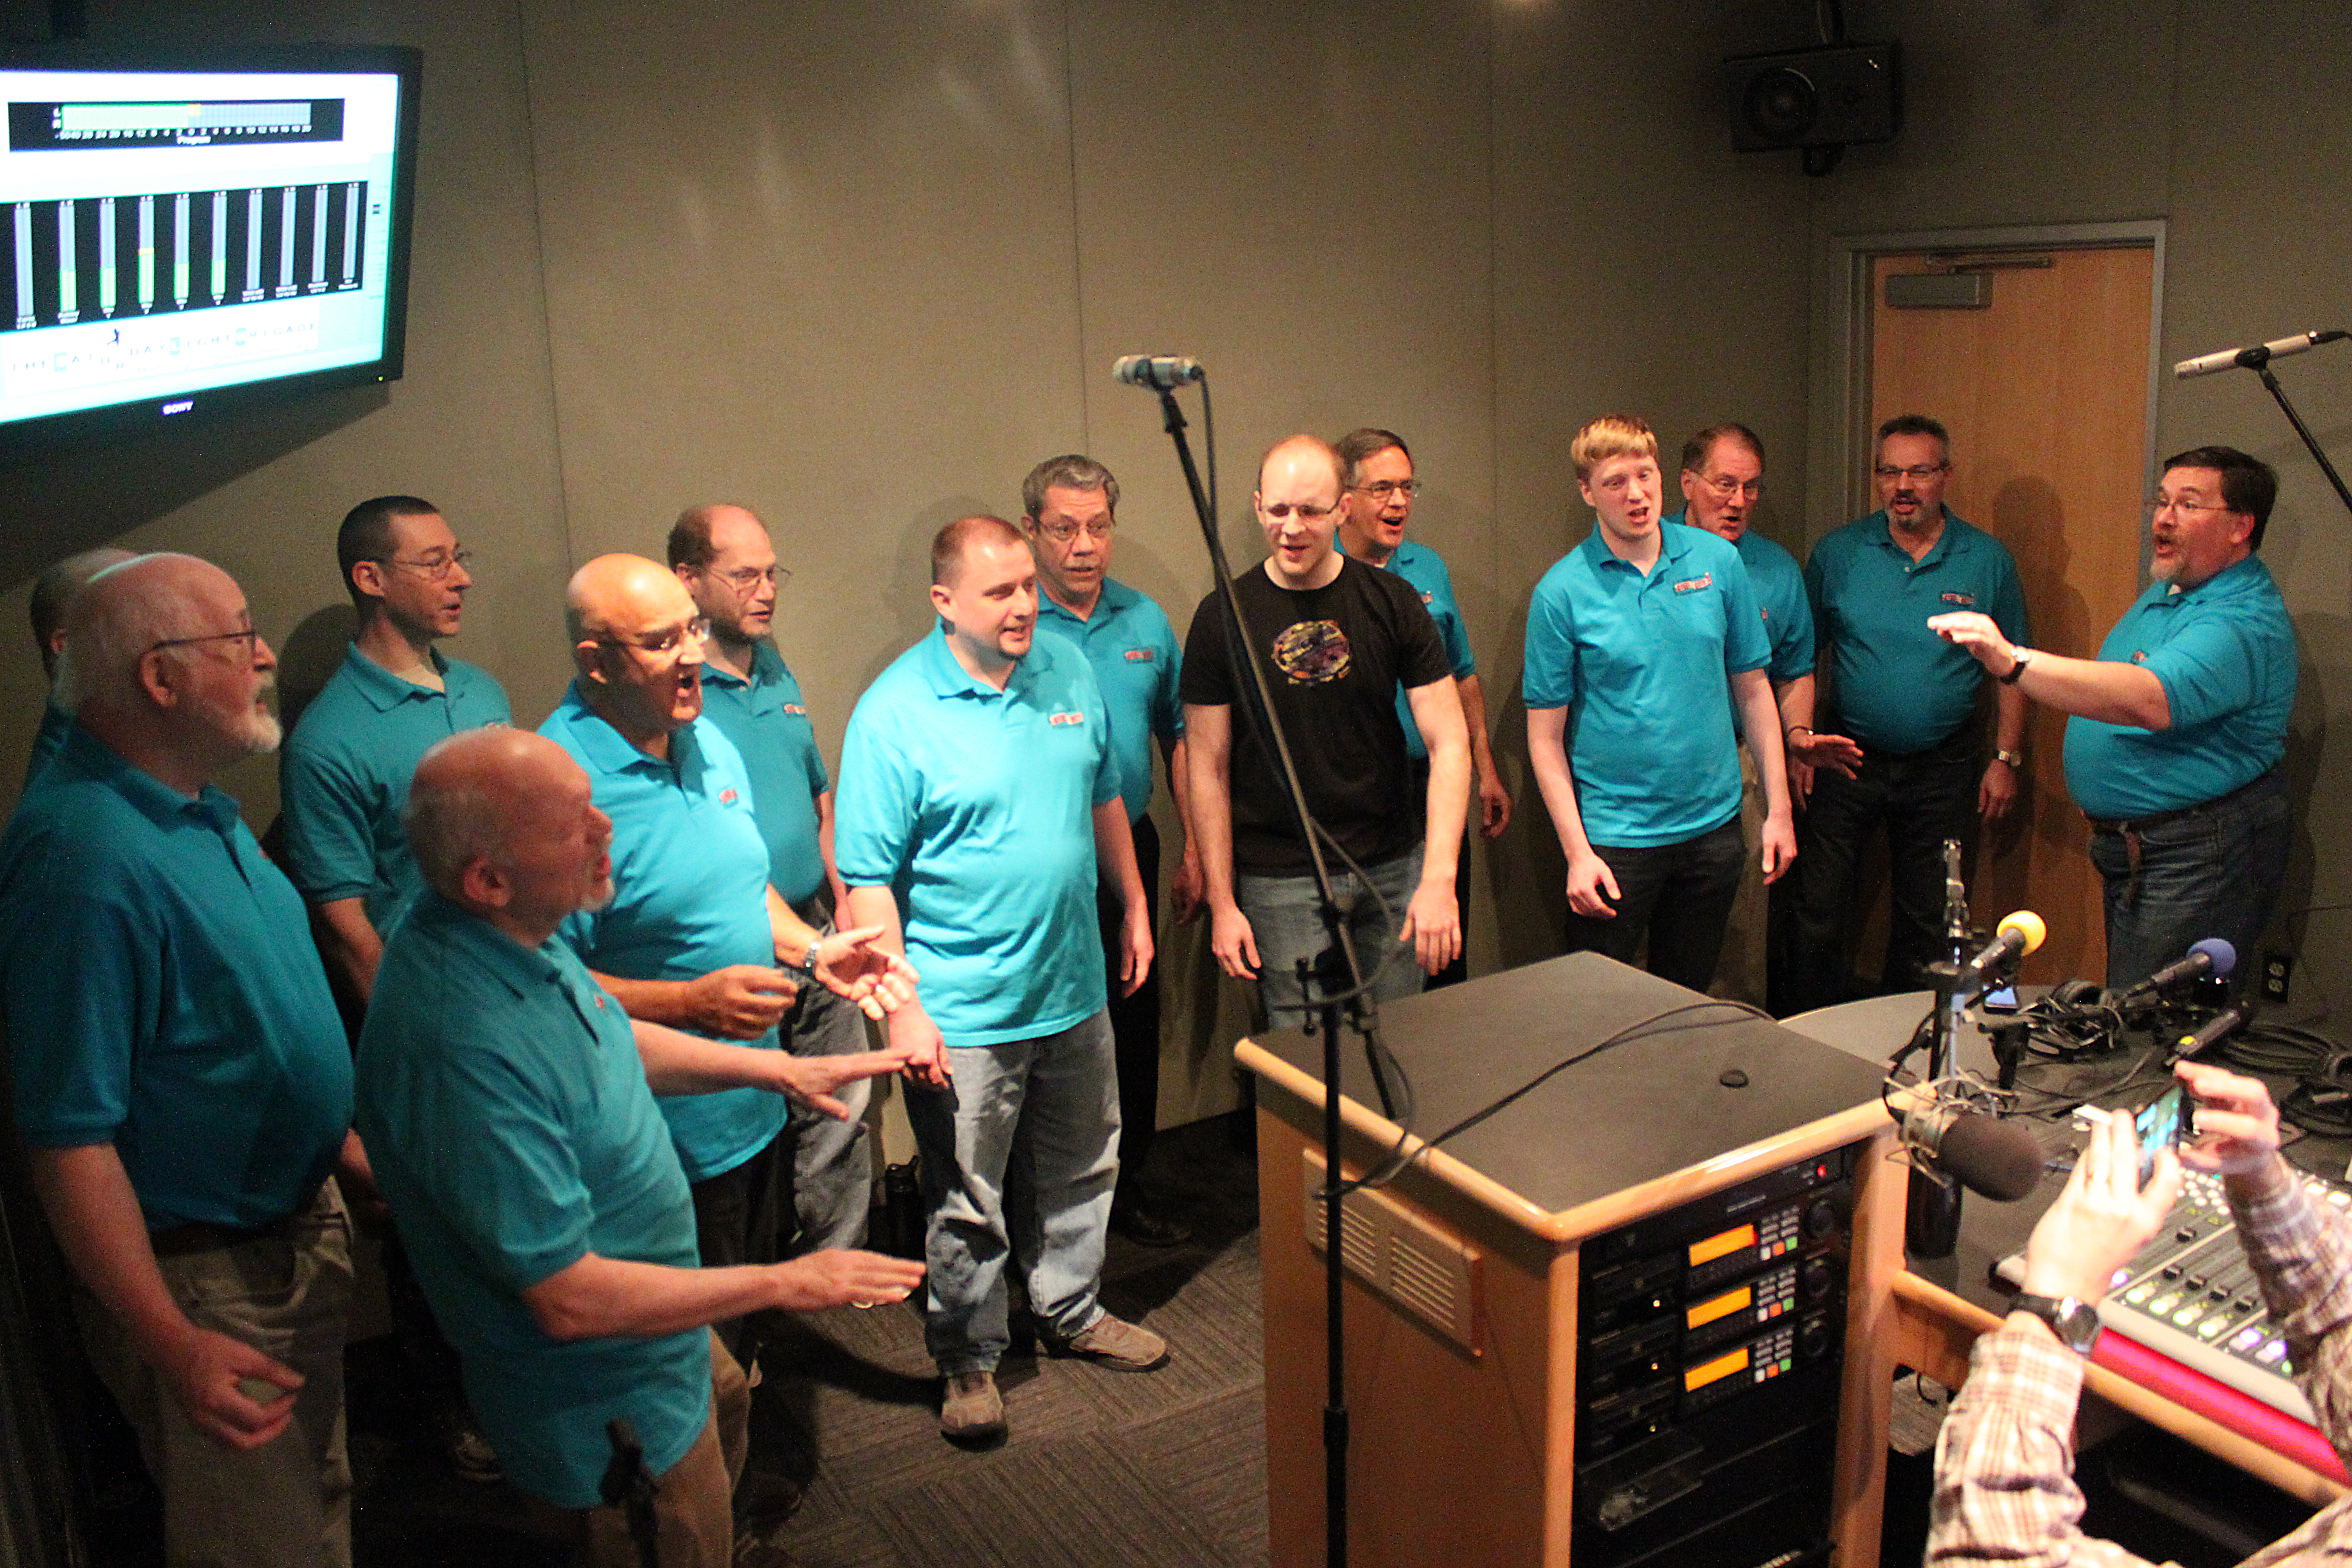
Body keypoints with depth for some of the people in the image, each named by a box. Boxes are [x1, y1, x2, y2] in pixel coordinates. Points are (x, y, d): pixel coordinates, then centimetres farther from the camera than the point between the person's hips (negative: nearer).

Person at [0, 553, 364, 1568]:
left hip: (299, 1222, 9)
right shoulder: (84, 854, -30)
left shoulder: (195, 806, 2)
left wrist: (349, 1149, 17)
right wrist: (173, 1348, -29)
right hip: (203, 1282, -9)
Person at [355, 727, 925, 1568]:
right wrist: (783, 1284, -25)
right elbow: (570, 1298, -34)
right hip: (611, 1405, -10)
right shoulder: (467, 1054, -40)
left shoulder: (513, 931, -10)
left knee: (725, 1397, 34)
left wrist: (780, 1068, 5)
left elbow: (612, 1042, 11)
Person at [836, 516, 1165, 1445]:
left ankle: (1071, 1311, 43)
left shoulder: (1067, 670, 2)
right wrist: (901, 1008, -18)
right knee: (968, 1203, 8)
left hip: (1075, 989, 6)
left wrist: (1134, 909, 17)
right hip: (964, 1013, -6)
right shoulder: (894, 713, -16)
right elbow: (867, 879, -15)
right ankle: (968, 1359, 29)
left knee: (1079, 1172, 21)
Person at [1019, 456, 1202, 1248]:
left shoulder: (1145, 619, 6)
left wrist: (1194, 849, 11)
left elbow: (1177, 736, 14)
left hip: (1129, 850, 5)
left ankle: (1128, 1184, 31)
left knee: (1135, 1026, 14)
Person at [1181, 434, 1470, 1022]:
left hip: (1395, 868, 2)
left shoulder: (1392, 601, -1)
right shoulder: (1223, 616, -3)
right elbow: (1208, 768, 0)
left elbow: (1448, 743, -3)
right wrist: (1221, 903, -4)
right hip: (1281, 880, -1)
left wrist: (1438, 878, -14)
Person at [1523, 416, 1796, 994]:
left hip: (1713, 823, 3)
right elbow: (1545, 737, -8)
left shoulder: (1718, 561, 1)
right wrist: (1576, 852, -13)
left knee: (1690, 995, 18)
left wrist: (1778, 808, 4)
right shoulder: (1561, 591, -9)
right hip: (1613, 835, -3)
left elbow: (1753, 687, 7)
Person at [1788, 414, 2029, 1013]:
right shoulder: (1838, 553, 0)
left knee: (1930, 923, 10)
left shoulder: (1988, 560, 1)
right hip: (1849, 760, 0)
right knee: (1818, 912, 2)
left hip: (1943, 767, 1)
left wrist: (2006, 758, 1)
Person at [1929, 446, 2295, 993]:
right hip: (2129, 846, 10)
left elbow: (2153, 700, -40)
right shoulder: (2169, 590, 13)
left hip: (2195, 860, -10)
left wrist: (2013, 661, -49)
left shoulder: (2247, 621, -22)